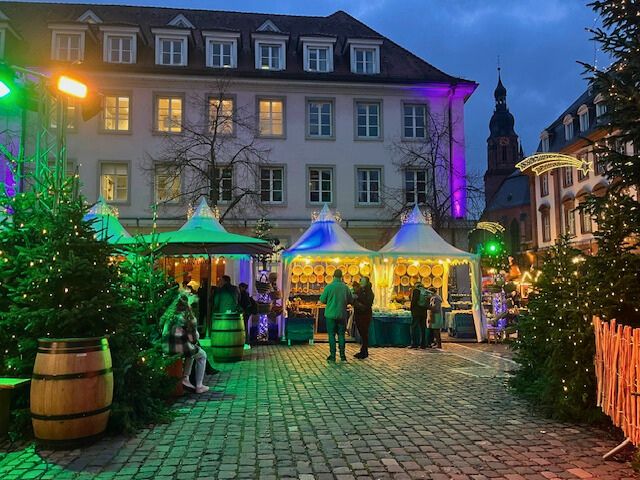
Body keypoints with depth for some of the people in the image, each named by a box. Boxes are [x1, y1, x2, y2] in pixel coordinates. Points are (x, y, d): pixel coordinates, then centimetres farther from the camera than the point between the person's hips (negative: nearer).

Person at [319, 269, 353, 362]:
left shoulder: (329, 287, -10)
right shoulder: (346, 287, -2)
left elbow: (322, 300, -5)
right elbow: (351, 300, 7)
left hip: (331, 314, -2)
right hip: (342, 315, 2)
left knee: (332, 335, 4)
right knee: (341, 334, 10)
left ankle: (332, 356, 4)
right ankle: (342, 355, 11)